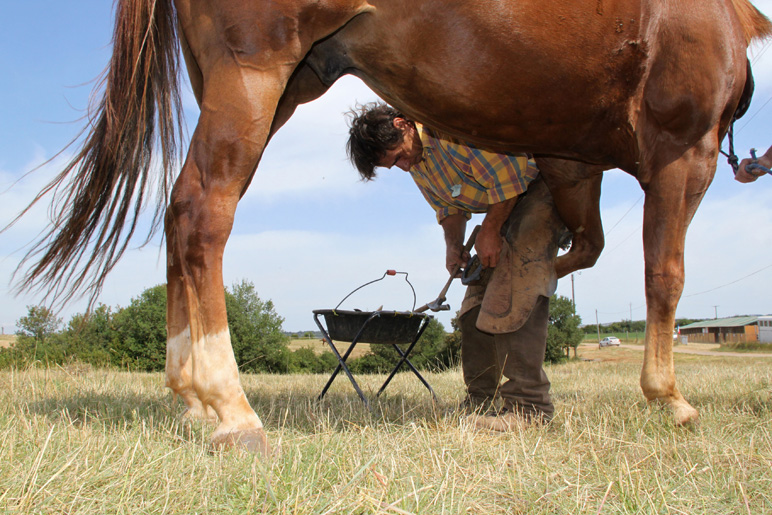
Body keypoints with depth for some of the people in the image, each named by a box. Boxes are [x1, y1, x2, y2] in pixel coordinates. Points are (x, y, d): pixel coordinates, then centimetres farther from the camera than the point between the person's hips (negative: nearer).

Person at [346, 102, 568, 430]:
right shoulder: (415, 160, 3)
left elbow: (508, 176, -25)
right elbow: (449, 206, 13)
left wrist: (490, 230, -18)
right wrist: (453, 246, -3)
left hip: (538, 187, -9)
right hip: (503, 206, 9)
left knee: (512, 296, -22)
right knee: (475, 306, 2)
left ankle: (528, 404, -19)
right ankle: (481, 403, 7)